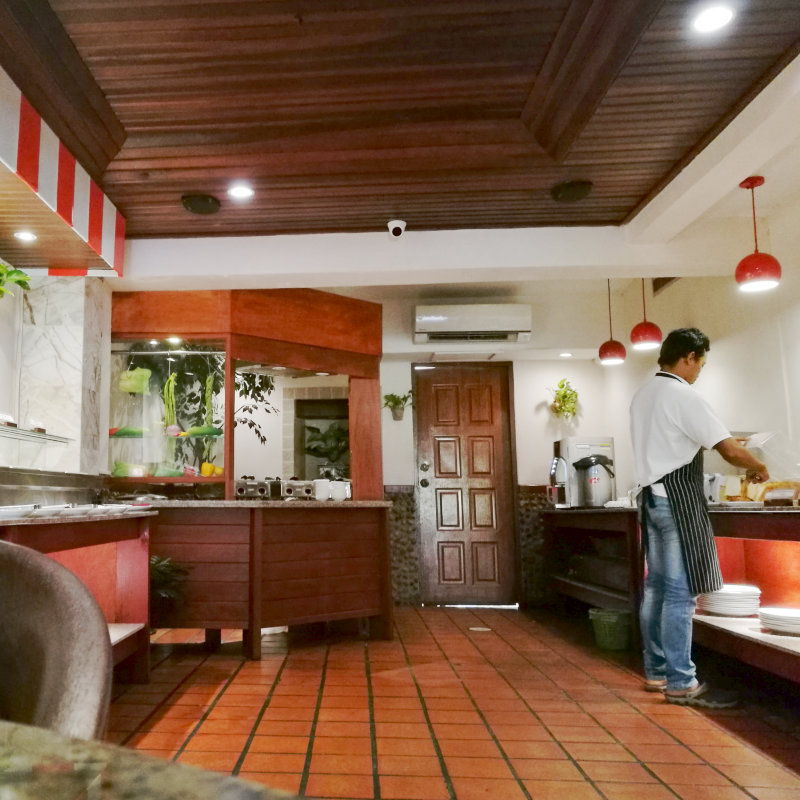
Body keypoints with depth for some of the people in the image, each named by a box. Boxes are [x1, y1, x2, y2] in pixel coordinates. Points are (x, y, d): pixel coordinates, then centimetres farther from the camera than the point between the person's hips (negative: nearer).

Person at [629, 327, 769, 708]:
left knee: (657, 586, 12)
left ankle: (656, 671, 20)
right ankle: (681, 683, 1)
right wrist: (758, 467, 4)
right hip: (677, 498, -9)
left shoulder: (643, 394, 14)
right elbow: (730, 449, -14)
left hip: (653, 494, 9)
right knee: (680, 591, -5)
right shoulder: (683, 396, -14)